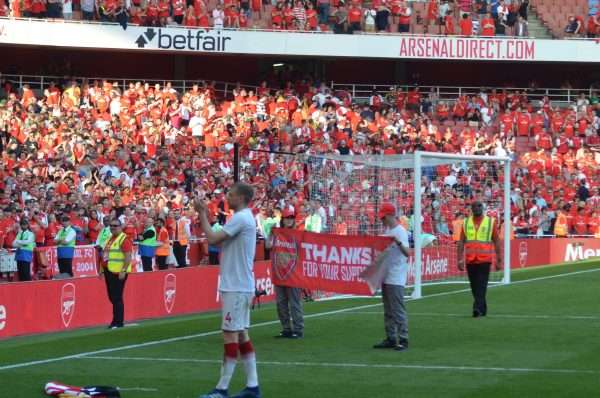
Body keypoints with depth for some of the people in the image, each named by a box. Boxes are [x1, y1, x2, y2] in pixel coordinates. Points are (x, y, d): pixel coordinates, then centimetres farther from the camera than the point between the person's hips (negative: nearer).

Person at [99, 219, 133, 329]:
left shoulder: (124, 239, -9)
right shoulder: (110, 239, 19)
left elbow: (128, 256, -16)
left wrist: (123, 270, -22)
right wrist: (101, 270, 22)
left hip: (118, 273, -9)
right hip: (109, 271, 9)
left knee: (117, 297, -7)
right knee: (111, 297, 11)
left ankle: (118, 322, -2)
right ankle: (119, 319, 20)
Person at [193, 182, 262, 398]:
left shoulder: (240, 218, -15)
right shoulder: (245, 217, 16)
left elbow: (212, 239, -19)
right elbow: (217, 240, 17)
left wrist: (202, 214, -9)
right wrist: (203, 215, 10)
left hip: (236, 287, -10)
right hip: (241, 285, 10)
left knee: (231, 335, -7)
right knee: (241, 335, 11)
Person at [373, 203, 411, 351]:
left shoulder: (400, 231, -14)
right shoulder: (388, 230, 13)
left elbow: (407, 253, -26)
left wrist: (398, 242, -40)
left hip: (396, 279, -9)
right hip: (386, 276, 9)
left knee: (398, 310, -8)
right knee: (388, 311, 12)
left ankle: (403, 340, -5)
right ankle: (391, 338, 17)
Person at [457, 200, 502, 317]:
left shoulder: (491, 222, 2)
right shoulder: (466, 223, 8)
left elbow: (496, 241, 3)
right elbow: (461, 242, 8)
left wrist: (499, 260, -1)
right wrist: (460, 260, 2)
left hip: (484, 259, -3)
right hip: (470, 260, 3)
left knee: (481, 285, -11)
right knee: (474, 286, 9)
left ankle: (478, 308, -16)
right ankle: (483, 309, 21)